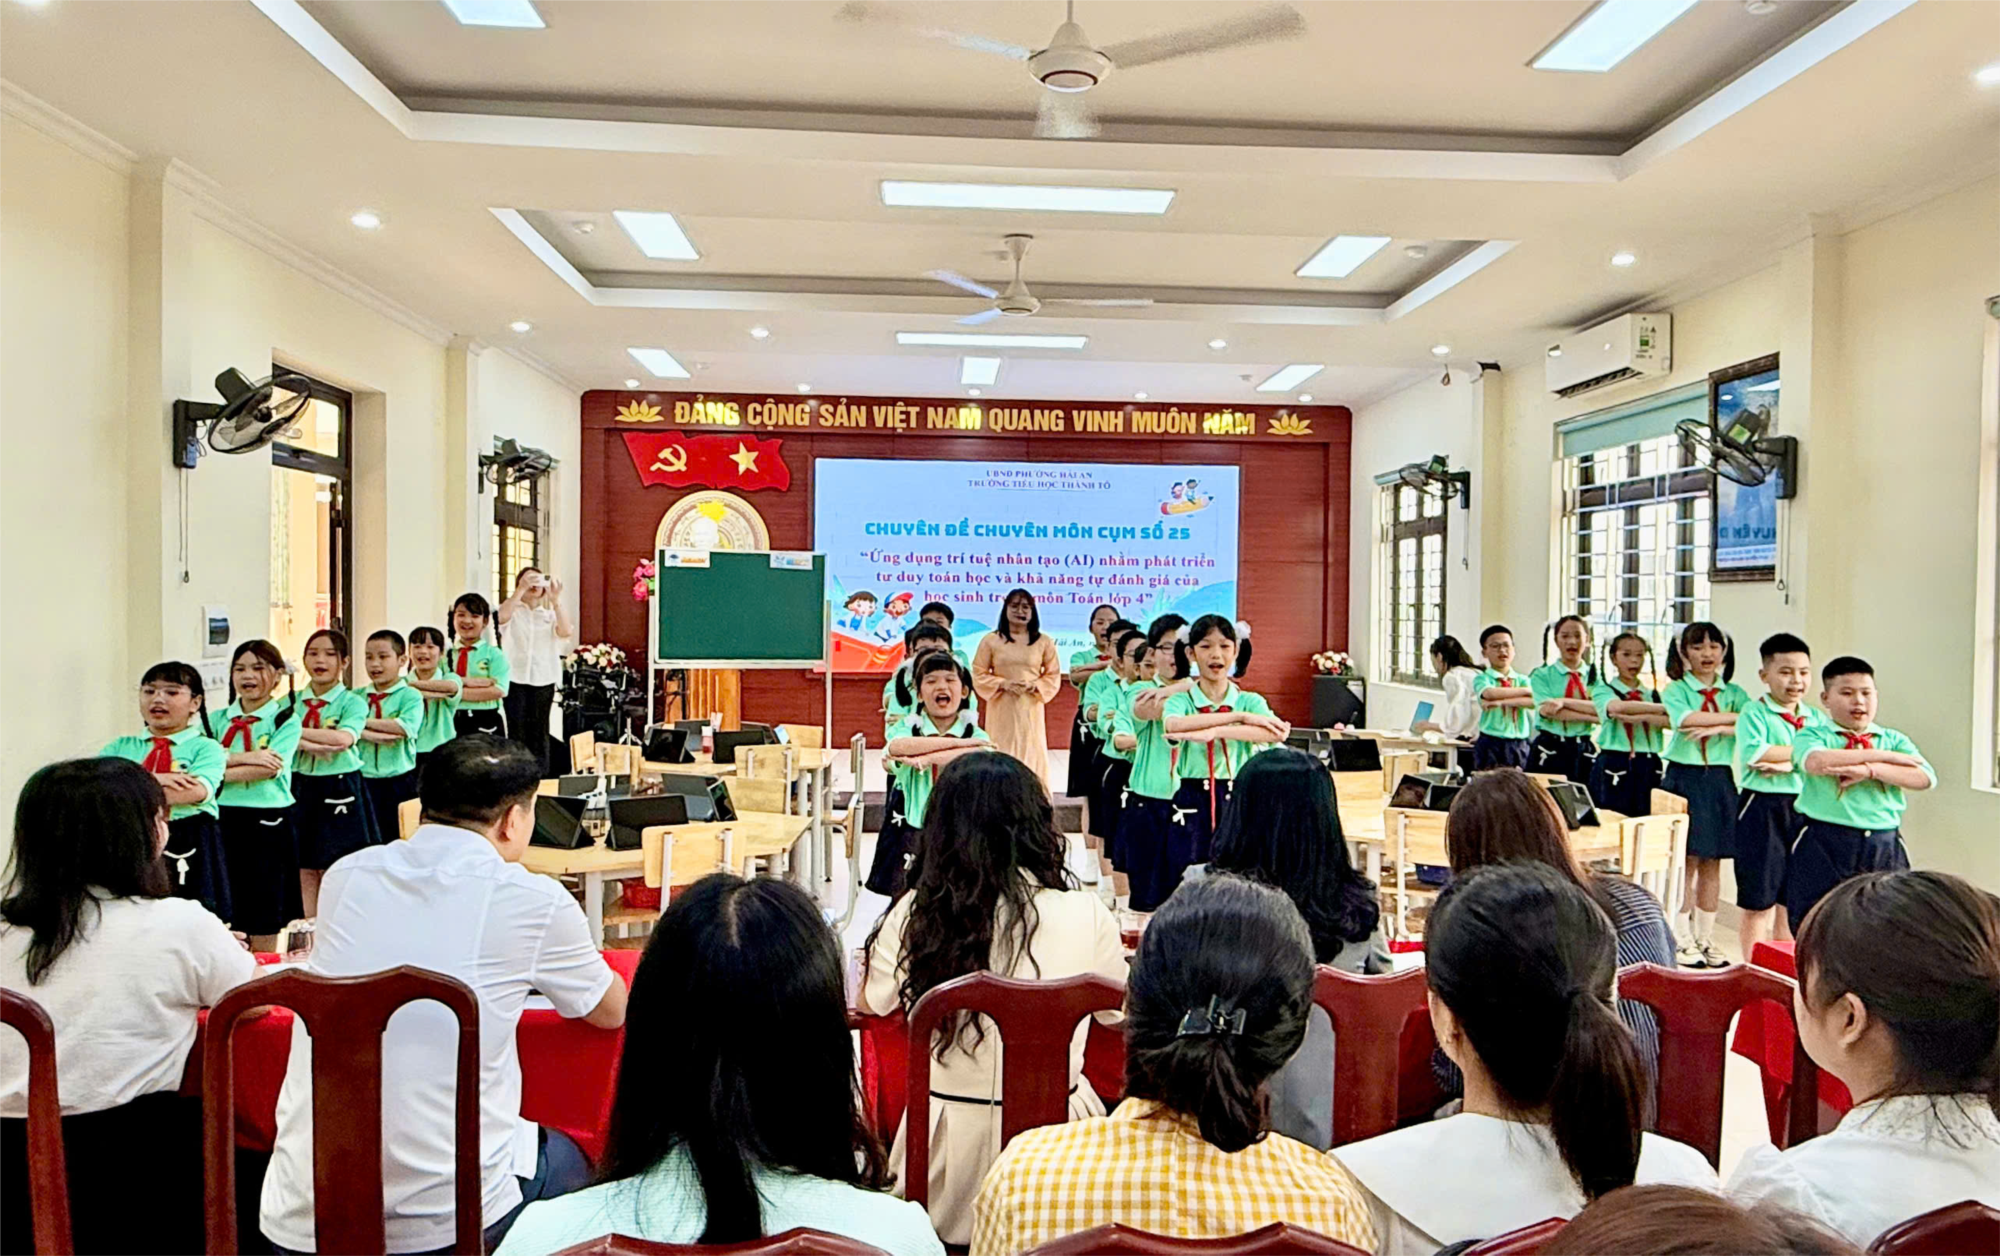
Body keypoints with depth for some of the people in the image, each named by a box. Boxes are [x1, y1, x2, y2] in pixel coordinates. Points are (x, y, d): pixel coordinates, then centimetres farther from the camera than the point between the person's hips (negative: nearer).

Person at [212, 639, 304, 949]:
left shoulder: (286, 720, -1)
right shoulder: (218, 719, 10)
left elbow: (269, 769, -14)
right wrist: (244, 757, -17)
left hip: (268, 821, -3)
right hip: (224, 818, 3)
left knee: (264, 919, 4)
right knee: (223, 908, 8)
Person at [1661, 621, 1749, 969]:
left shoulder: (1733, 692, 8)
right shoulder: (1675, 689, -1)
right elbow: (1686, 719, -21)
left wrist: (1717, 728, -21)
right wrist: (1737, 717, -14)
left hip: (1719, 780, 3)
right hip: (1684, 777, -3)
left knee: (1712, 864, 8)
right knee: (1686, 862, 0)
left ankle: (1705, 938, 18)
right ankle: (1682, 940, 10)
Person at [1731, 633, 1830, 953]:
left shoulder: (1817, 719, 9)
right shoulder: (1754, 713, -5)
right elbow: (1755, 754, -21)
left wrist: (1785, 764, -20)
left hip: (1804, 809, 5)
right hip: (1762, 809, -5)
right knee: (1759, 902, 3)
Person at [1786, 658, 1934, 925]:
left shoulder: (1894, 740, 11)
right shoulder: (1815, 736, 1)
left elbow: (1925, 777, -5)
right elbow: (1815, 762, -23)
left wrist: (1870, 770, -19)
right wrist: (1882, 755, -14)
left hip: (1884, 847, 3)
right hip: (1824, 845, -3)